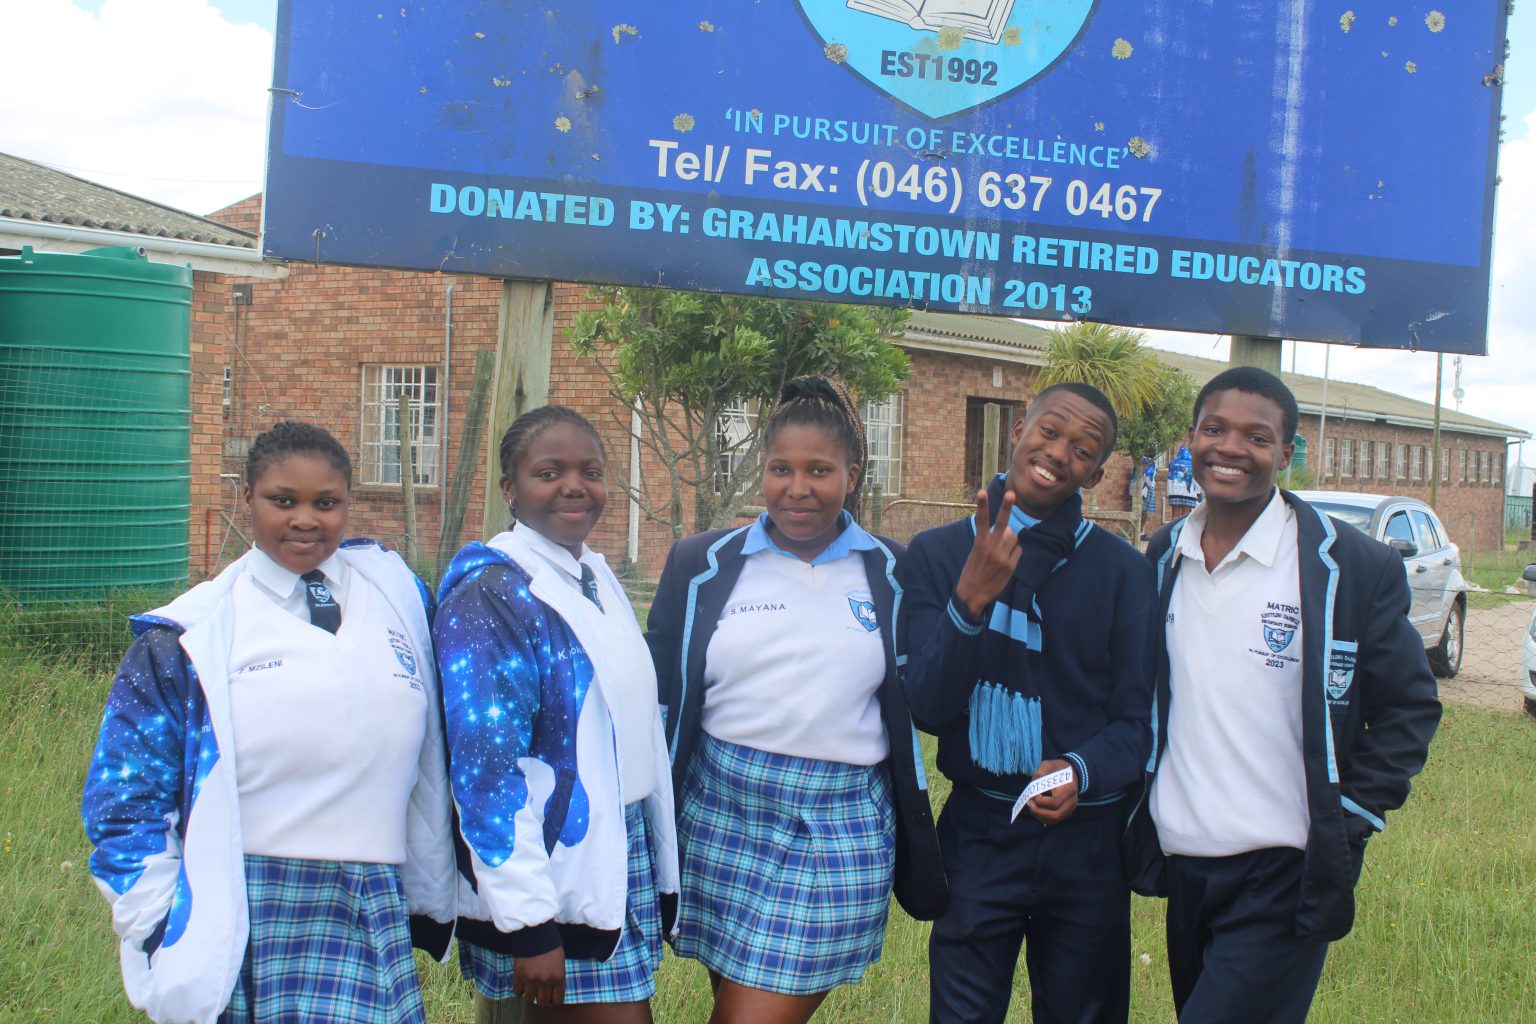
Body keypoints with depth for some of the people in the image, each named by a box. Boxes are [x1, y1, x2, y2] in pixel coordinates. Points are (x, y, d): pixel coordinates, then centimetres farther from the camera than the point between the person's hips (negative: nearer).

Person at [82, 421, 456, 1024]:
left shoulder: (397, 593, 9)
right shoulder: (194, 633, 1)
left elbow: (427, 761, 15)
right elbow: (125, 798, 2)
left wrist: (432, 899, 16)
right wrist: (165, 937, -3)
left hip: (369, 923, 2)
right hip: (237, 923, -2)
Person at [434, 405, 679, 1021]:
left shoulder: (596, 577, 12)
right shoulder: (490, 593, -13)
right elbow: (484, 767, -18)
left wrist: (660, 872, 19)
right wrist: (527, 923, -21)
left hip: (621, 856, 8)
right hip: (558, 881, -8)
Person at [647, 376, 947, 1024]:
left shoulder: (892, 574, 5)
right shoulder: (703, 567, 5)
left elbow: (922, 701, 9)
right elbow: (660, 694, 8)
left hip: (841, 828, -1)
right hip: (720, 816, 2)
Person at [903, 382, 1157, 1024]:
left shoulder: (1123, 571, -2)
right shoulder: (939, 553, -2)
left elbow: (1136, 718, -1)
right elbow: (927, 708, -10)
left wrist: (1082, 772, -22)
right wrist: (971, 601, -25)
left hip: (1088, 843, 1)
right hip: (979, 834, -1)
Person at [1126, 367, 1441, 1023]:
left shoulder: (1349, 564, -8)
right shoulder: (1164, 558, 7)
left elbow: (1409, 706, -2)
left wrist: (1345, 826, -8)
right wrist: (1140, 815, 9)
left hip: (1283, 877, -5)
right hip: (1182, 866, 5)